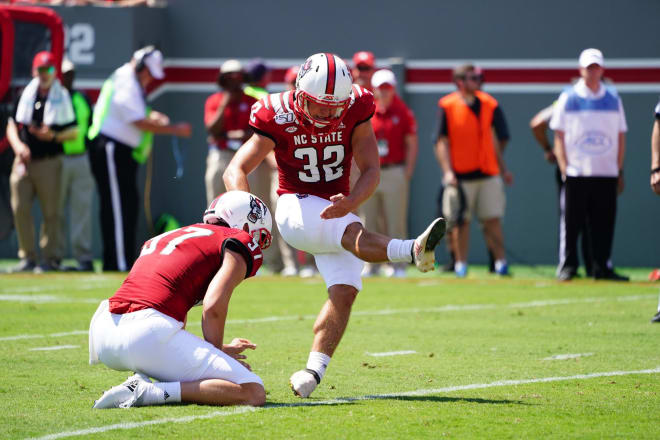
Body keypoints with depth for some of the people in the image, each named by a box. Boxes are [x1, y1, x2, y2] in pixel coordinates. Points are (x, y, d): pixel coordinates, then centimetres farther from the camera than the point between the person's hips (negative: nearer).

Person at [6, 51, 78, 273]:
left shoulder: (63, 97, 3)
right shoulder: (25, 95, 12)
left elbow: (74, 132, 3)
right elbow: (12, 126, 14)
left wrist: (54, 136, -16)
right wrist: (18, 145, -5)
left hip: (49, 161, -3)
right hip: (23, 161, 3)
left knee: (50, 212, -2)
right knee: (20, 208, -1)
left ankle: (49, 258, 4)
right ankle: (27, 257, 8)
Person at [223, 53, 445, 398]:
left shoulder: (355, 112, -9)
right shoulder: (278, 117, -15)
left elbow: (371, 171, -10)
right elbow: (236, 170, -17)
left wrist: (350, 202, -31)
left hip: (337, 209, 4)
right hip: (296, 209, -4)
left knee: (345, 291, -13)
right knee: (353, 233, -34)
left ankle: (314, 371, -11)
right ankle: (412, 251, -59)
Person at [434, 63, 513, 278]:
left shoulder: (488, 104, 9)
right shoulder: (448, 106, -4)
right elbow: (442, 142, -5)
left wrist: (503, 169, 16)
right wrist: (447, 171, -14)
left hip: (488, 174, 3)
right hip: (460, 176, -3)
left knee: (493, 219, 1)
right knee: (461, 221, 1)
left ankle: (500, 262, 4)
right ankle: (461, 265, 9)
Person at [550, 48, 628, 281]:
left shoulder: (613, 98, 12)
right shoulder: (568, 97, 4)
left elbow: (620, 136, 13)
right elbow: (559, 135, 2)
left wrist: (620, 170, 6)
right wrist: (564, 168, -7)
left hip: (607, 174, 2)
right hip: (575, 173, -2)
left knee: (604, 223, 2)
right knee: (571, 222, -2)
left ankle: (601, 267, 8)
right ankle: (567, 266, 5)